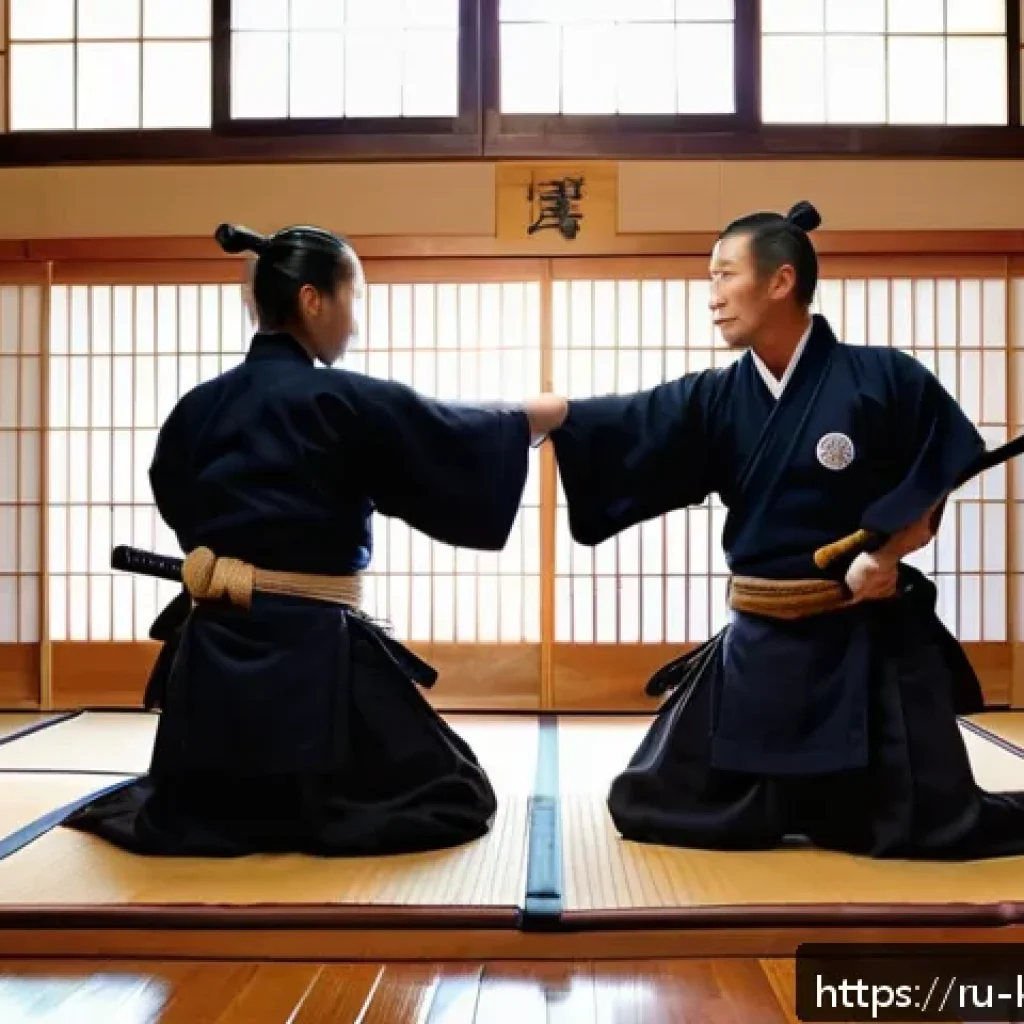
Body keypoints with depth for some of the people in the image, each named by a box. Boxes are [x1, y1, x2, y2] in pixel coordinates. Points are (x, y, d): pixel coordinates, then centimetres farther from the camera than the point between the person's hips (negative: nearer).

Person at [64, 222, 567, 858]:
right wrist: (571, 411, 11)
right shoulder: (344, 403, -10)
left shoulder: (200, 407, 7)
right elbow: (461, 439, -2)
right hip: (308, 652, -6)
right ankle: (306, 816, -7)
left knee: (196, 806, 32)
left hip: (213, 646, 6)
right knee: (453, 796, 8)